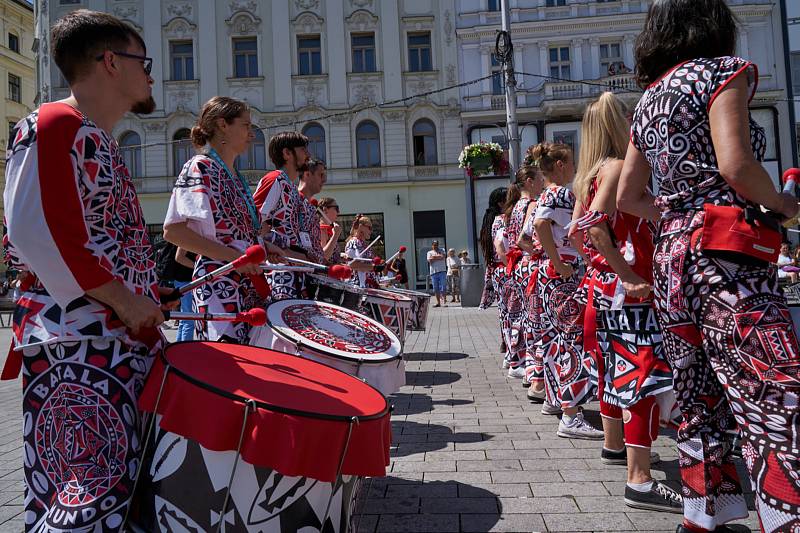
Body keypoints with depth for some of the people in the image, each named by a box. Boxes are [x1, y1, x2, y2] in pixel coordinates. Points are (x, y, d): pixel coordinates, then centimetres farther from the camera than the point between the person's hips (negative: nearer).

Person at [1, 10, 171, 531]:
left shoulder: (102, 143, 20)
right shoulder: (55, 125, -9)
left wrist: (143, 299, 18)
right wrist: (125, 301, -16)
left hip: (125, 340, 10)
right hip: (80, 347, -10)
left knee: (124, 480, 16)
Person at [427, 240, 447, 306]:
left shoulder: (441, 251, 14)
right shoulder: (429, 253, 14)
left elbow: (442, 257, -8)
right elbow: (429, 260, -4)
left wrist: (434, 257, -3)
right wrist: (438, 257, -3)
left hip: (442, 271, -2)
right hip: (433, 272, 2)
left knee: (443, 287, -11)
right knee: (436, 288, 3)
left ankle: (444, 300, -11)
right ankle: (438, 302, 9)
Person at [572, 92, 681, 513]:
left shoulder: (588, 174, 14)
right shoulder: (618, 166, -12)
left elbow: (578, 227, 18)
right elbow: (595, 224, -24)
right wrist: (629, 275, -23)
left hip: (601, 285, 10)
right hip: (624, 290, -10)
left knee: (615, 369, 20)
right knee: (645, 376, -11)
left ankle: (614, 446, 35)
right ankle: (640, 482, -11)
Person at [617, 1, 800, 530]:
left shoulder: (647, 100, 21)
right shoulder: (724, 69, 1)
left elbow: (628, 196, 23)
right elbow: (735, 165, -14)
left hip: (670, 259, 8)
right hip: (725, 255, -8)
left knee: (702, 405, 12)